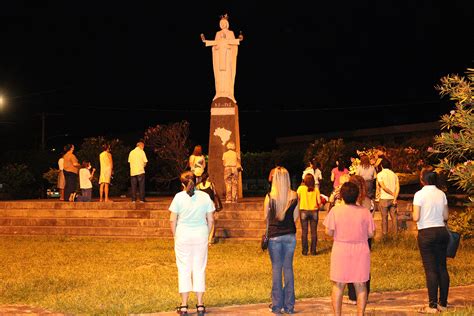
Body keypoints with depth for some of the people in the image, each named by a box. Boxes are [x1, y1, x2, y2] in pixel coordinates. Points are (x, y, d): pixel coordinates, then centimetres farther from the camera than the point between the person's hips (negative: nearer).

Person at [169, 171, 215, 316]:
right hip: (201, 235, 2)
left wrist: (175, 236, 7)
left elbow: (172, 220, -5)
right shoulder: (205, 196, 0)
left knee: (184, 270, 5)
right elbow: (210, 220, 2)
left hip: (183, 236, -2)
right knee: (200, 269, 8)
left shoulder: (179, 197, -5)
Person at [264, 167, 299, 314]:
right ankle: (289, 305, 15)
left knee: (276, 268, 6)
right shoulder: (294, 196, -4)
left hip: (274, 235, -2)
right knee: (288, 268, 10)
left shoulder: (270, 197, -10)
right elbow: (296, 217, 4)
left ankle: (277, 305, 9)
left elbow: (266, 217, 1)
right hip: (290, 235, 2)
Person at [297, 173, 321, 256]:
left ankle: (305, 250, 9)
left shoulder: (301, 188, -7)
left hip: (304, 211, -1)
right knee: (314, 232, 7)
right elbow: (319, 202, -5)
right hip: (314, 211, 1)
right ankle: (313, 250, 9)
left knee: (304, 232, 7)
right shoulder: (316, 189, -5)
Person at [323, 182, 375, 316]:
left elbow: (329, 232, -8)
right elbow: (371, 233, -1)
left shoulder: (335, 210, -9)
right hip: (361, 252, 1)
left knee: (338, 285, 8)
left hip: (341, 251, -1)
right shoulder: (365, 211, -4)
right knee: (360, 285, 10)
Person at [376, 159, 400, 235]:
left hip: (384, 199, -3)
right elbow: (398, 187, -2)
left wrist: (393, 194, -6)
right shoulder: (394, 174, 7)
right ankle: (395, 233, 12)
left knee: (384, 217, 5)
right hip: (393, 199, 3)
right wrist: (395, 198, -7)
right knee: (394, 217, 8)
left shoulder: (380, 174, -4)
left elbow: (383, 187, -14)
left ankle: (385, 233, 8)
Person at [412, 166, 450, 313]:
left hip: (426, 233, -5)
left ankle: (433, 306, 0)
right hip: (442, 231, 5)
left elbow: (416, 218, -13)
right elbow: (446, 216, 7)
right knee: (442, 267, 11)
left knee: (430, 269, -2)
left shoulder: (420, 194, -11)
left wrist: (414, 214, 8)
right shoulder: (441, 194, 4)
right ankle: (443, 304, 16)